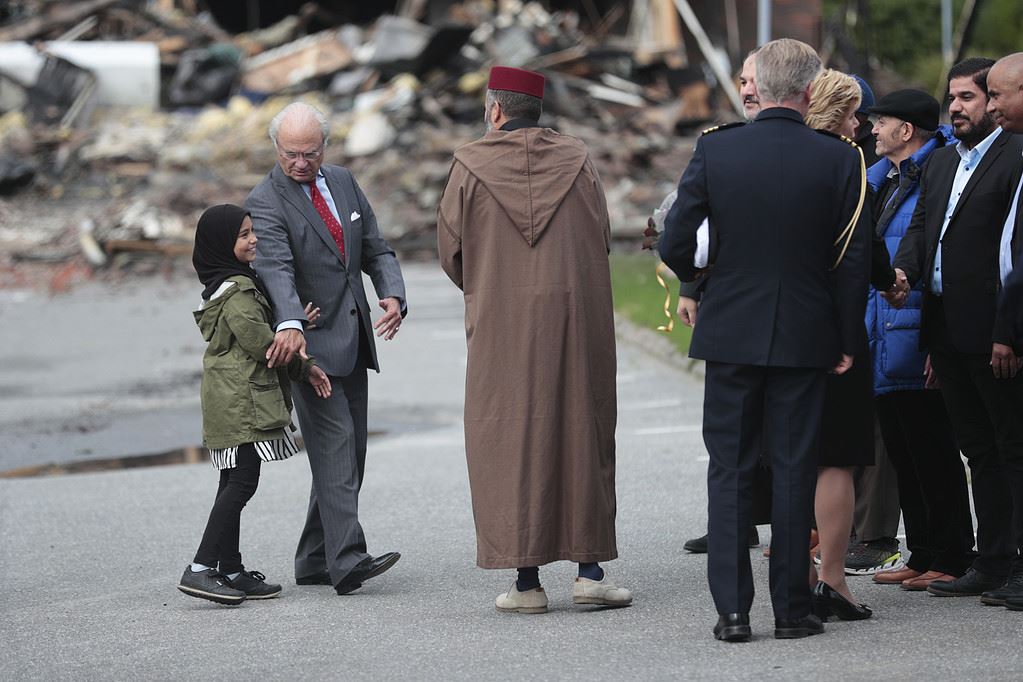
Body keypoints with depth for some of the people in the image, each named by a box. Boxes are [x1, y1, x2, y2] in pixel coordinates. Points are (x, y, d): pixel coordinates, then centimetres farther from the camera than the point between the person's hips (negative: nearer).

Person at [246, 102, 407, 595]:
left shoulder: (343, 183, 12)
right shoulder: (265, 203, -10)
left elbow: (376, 249, 13)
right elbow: (277, 269, -26)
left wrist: (393, 294, -8)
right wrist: (289, 325, -43)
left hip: (352, 340, 8)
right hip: (308, 343, -7)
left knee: (349, 454, 8)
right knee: (334, 447, -16)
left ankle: (314, 563, 15)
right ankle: (348, 559, -24)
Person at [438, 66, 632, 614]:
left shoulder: (470, 165, -3)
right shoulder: (577, 160, 4)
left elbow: (450, 250, 2)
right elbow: (602, 240, 10)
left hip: (501, 325, -2)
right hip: (579, 317, 2)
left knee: (509, 442, 3)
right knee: (582, 434, 8)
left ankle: (526, 580, 1)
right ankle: (589, 568, 5)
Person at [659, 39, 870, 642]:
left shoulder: (715, 150, -6)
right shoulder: (839, 159, -7)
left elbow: (675, 246, -5)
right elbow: (853, 258, -5)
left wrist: (694, 278, 17)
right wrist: (848, 339, 4)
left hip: (731, 331, 1)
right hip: (804, 336, 0)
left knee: (730, 471, 7)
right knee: (795, 472, 7)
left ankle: (732, 610, 3)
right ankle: (792, 609, 9)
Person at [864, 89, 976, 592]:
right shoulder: (877, 177, 14)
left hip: (916, 335, -9)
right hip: (882, 333, 9)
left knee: (932, 452, -3)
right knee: (903, 453, 13)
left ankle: (952, 560, 3)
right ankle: (922, 556, 20)